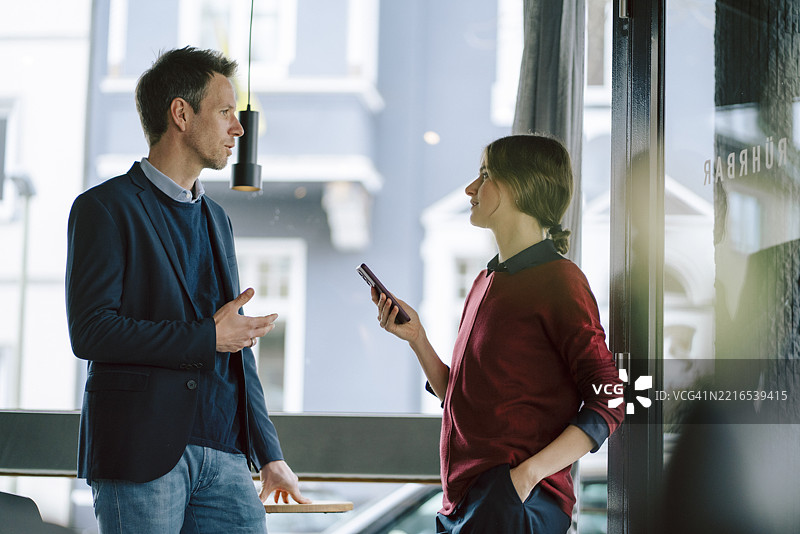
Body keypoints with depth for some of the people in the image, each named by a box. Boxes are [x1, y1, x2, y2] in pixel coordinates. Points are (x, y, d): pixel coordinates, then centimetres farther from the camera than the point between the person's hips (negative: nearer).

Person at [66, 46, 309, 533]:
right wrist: (208, 338, -10)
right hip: (140, 454, -6)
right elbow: (90, 331, -14)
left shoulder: (216, 218, 20)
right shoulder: (105, 208, -2)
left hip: (222, 454, 6)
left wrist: (270, 455, 18)